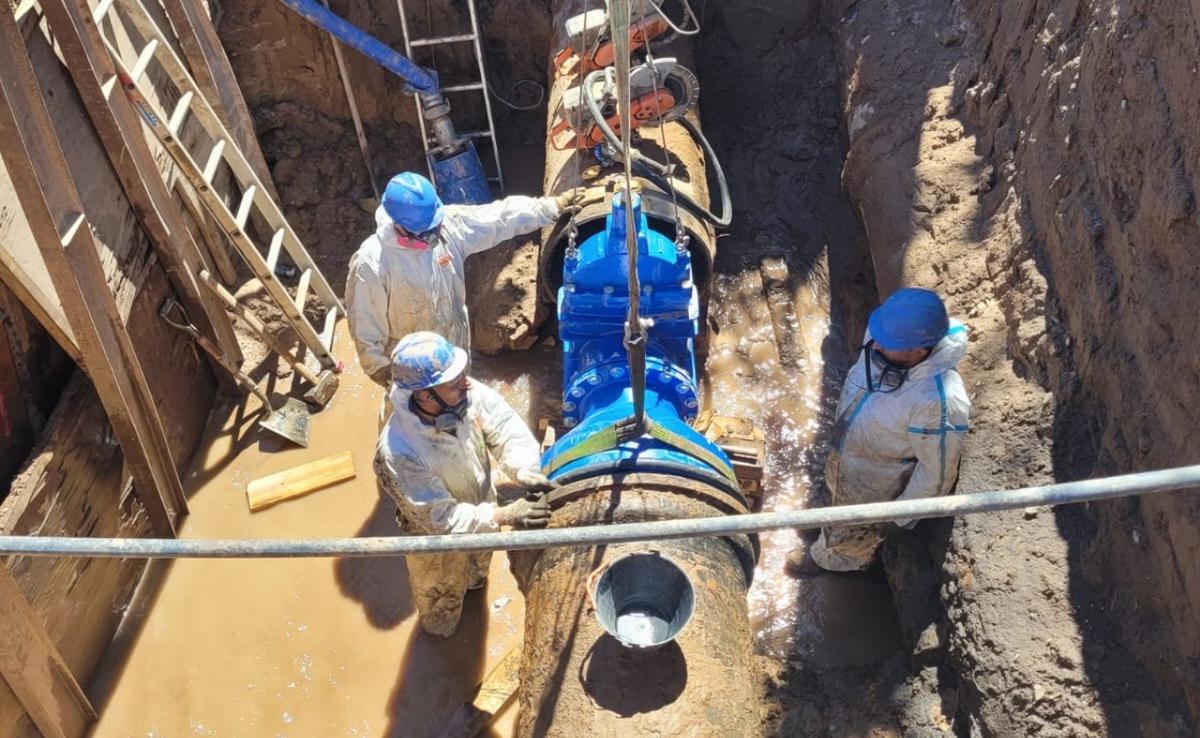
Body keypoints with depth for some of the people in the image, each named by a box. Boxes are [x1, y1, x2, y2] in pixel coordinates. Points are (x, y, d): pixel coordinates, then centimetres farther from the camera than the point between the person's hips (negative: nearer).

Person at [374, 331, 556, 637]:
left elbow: (507, 428, -23)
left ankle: (474, 581, 75)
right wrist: (504, 515, -43)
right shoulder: (399, 452, -45)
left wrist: (524, 469, -42)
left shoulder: (469, 393, -32)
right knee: (442, 592, 30)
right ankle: (441, 628, 64)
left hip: (480, 504, 5)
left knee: (479, 560, 39)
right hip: (438, 536, -4)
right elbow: (441, 519, -37)